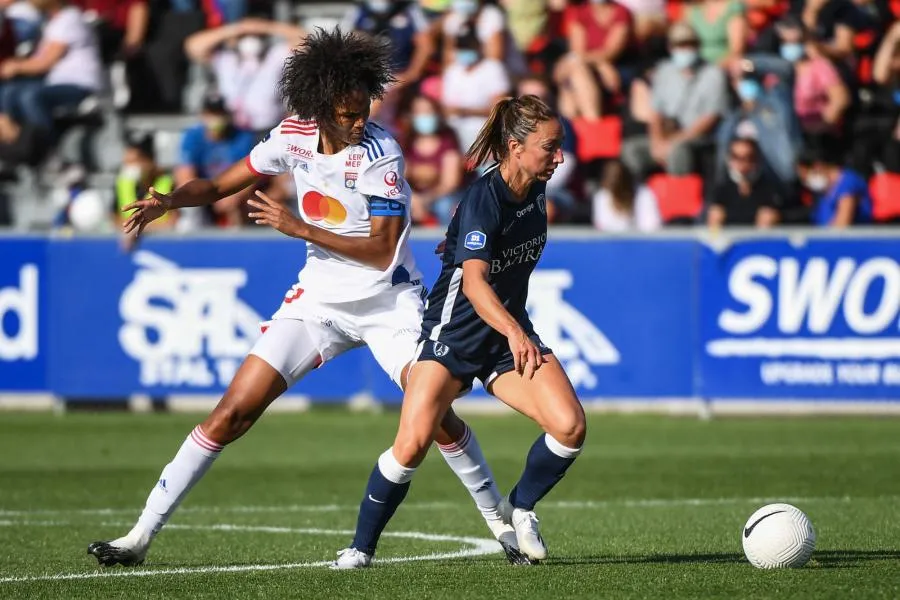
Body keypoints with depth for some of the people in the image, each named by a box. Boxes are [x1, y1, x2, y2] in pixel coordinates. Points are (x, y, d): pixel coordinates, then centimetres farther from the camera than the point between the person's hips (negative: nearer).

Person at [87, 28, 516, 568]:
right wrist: (170, 200, -13)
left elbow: (382, 250, -20)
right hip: (319, 297, 3)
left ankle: (501, 520, 4)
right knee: (232, 413, -5)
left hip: (388, 300, -3)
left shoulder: (380, 153, -19)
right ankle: (141, 535, -2)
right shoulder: (295, 135, -5)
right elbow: (221, 186, 6)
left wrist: (302, 229, -24)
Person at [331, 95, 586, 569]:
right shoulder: (482, 199, -22)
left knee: (569, 426, -15)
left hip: (510, 333, 6)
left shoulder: (536, 192, 1)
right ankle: (361, 547, -2)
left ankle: (520, 507, 12)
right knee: (412, 445, -21)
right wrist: (513, 331, -49)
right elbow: (473, 281, -35)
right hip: (453, 334, -6)